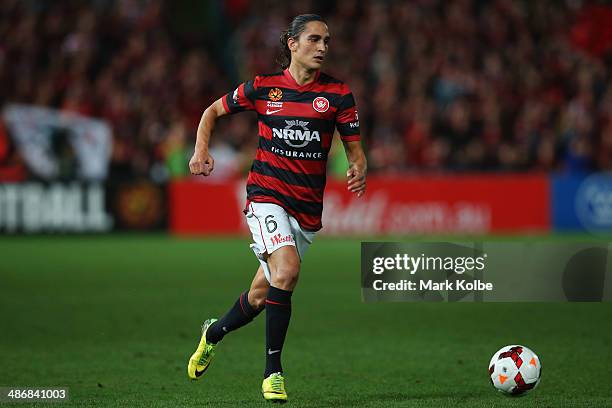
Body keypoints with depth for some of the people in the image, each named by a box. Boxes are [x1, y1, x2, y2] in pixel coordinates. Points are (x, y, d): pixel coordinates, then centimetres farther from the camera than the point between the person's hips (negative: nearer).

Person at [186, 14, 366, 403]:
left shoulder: (338, 94, 1)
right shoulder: (263, 87, 0)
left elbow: (355, 148, 3)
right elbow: (213, 111, 15)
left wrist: (359, 169, -20)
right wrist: (202, 150, -2)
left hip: (308, 208, 3)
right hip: (267, 196, -3)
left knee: (261, 296, 9)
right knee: (287, 271, -27)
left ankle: (213, 333, 41)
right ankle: (273, 372, -16)